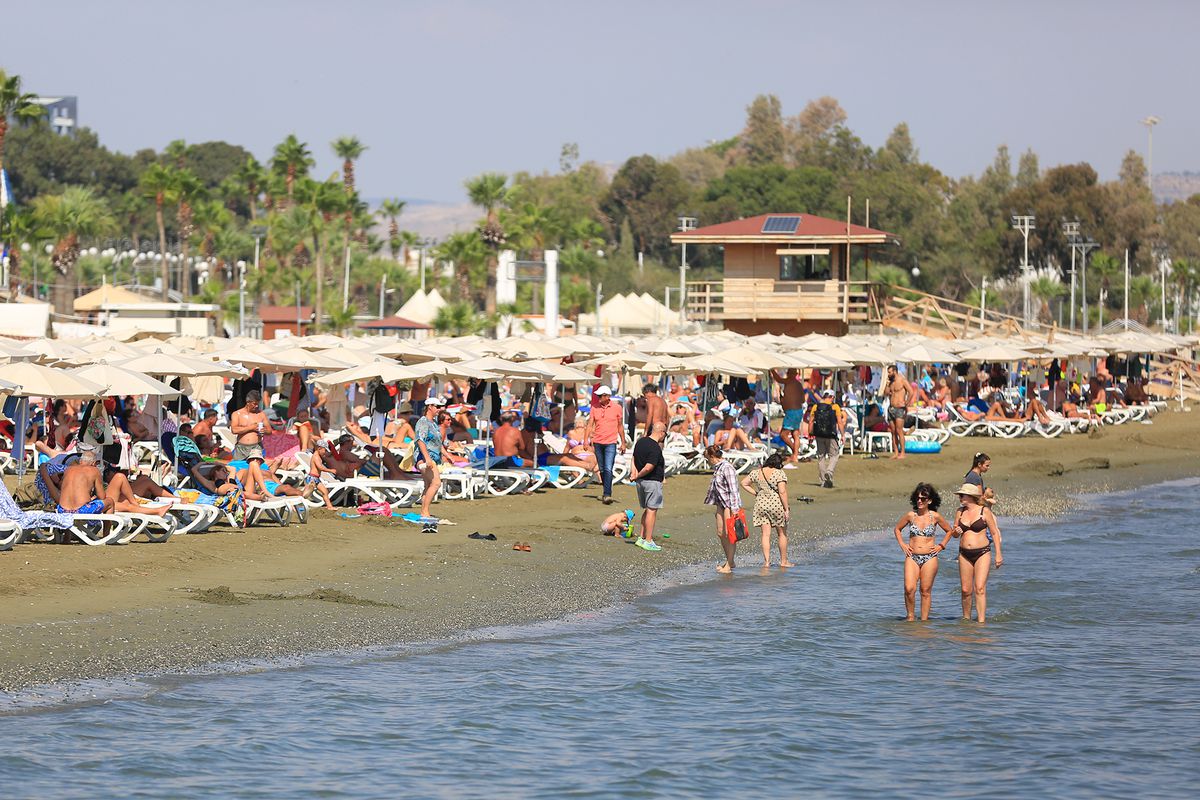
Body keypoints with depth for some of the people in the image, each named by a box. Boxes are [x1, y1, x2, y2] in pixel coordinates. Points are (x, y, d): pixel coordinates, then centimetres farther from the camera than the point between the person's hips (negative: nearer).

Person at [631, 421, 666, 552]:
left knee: (647, 509, 19)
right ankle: (648, 541, -2)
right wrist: (638, 476, -10)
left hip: (640, 482, 9)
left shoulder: (641, 442, 7)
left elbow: (634, 458, 12)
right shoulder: (655, 448, -21)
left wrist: (635, 473, -1)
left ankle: (641, 537, 21)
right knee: (652, 511, -2)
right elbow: (648, 467, -25)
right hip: (653, 481, -9)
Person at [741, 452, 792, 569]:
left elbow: (744, 483, 10)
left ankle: (766, 561, -1)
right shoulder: (780, 474, -12)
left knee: (766, 534, 5)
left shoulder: (756, 473, 3)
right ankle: (783, 561, 17)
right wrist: (786, 509, -12)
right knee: (782, 534, 11)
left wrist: (755, 493, 10)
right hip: (777, 505, -4)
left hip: (761, 504, 4)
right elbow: (782, 492, -17)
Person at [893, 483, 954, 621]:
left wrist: (941, 546, 6)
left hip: (930, 558, -1)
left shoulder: (935, 517, 1)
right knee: (909, 589, -15)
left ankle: (924, 619, 8)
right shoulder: (910, 516, 4)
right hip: (912, 557, 1)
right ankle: (910, 616, 1)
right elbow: (897, 529, 20)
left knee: (926, 591, 1)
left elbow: (949, 531, 16)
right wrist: (902, 545, 9)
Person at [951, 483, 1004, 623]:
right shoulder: (960, 512, 9)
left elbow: (995, 533, 1)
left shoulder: (984, 511, -4)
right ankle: (966, 618, 22)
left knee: (980, 588, -14)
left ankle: (981, 621, -16)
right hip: (964, 554, 4)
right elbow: (954, 533, 19)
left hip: (982, 553, -4)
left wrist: (998, 554, -3)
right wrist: (956, 531, -6)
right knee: (966, 590, 5)